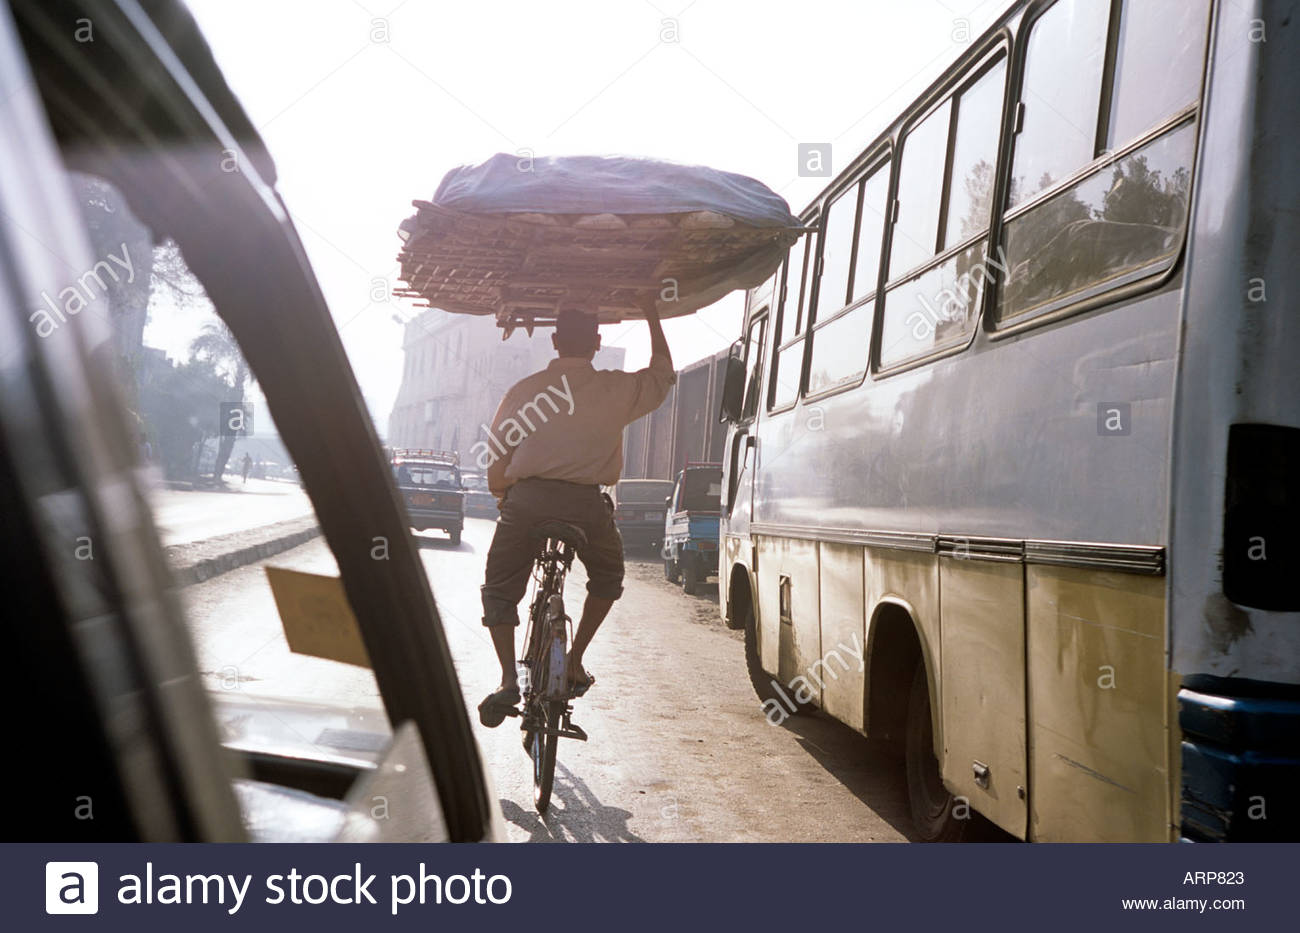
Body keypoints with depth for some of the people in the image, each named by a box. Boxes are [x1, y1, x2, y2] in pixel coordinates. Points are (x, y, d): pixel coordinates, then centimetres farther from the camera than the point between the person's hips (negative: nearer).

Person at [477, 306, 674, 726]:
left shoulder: (523, 391, 10)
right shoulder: (617, 388, 7)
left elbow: (496, 470, 10)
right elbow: (663, 372, 28)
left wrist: (503, 498, 28)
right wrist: (652, 317, 38)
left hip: (526, 499, 0)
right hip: (586, 504, 0)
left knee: (499, 589, 17)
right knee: (607, 577, 28)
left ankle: (508, 679, 1)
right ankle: (575, 662, 19)